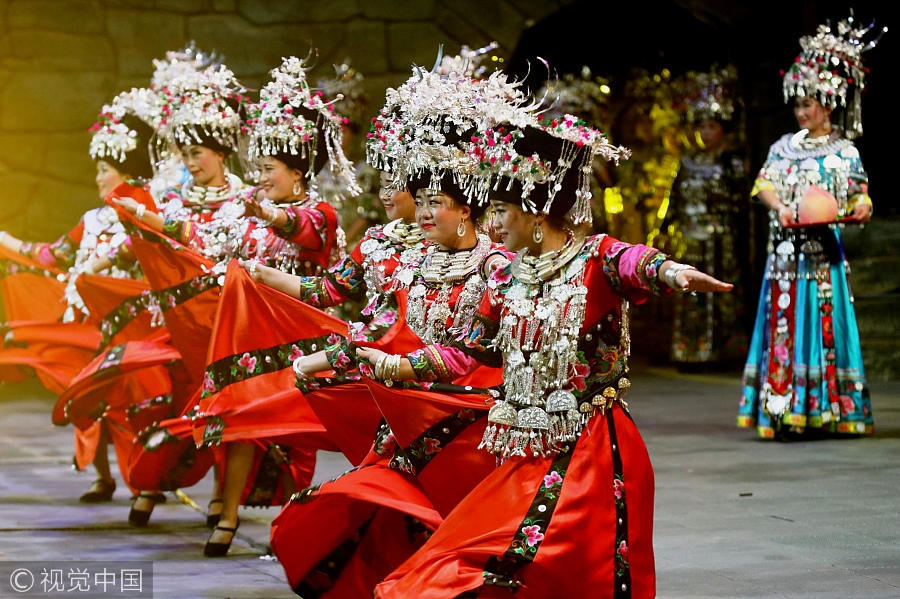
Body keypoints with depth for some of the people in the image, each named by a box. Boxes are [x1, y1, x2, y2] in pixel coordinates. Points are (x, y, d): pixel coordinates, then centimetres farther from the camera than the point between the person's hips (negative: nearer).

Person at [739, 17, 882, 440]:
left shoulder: (844, 151, 7)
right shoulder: (784, 147, 14)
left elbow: (859, 194, 4)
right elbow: (764, 184, 5)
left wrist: (861, 207, -19)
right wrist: (781, 207, -15)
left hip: (823, 250, -2)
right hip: (786, 247, 2)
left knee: (822, 321, -4)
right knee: (785, 322, -4)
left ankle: (825, 411, -1)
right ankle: (784, 411, -4)